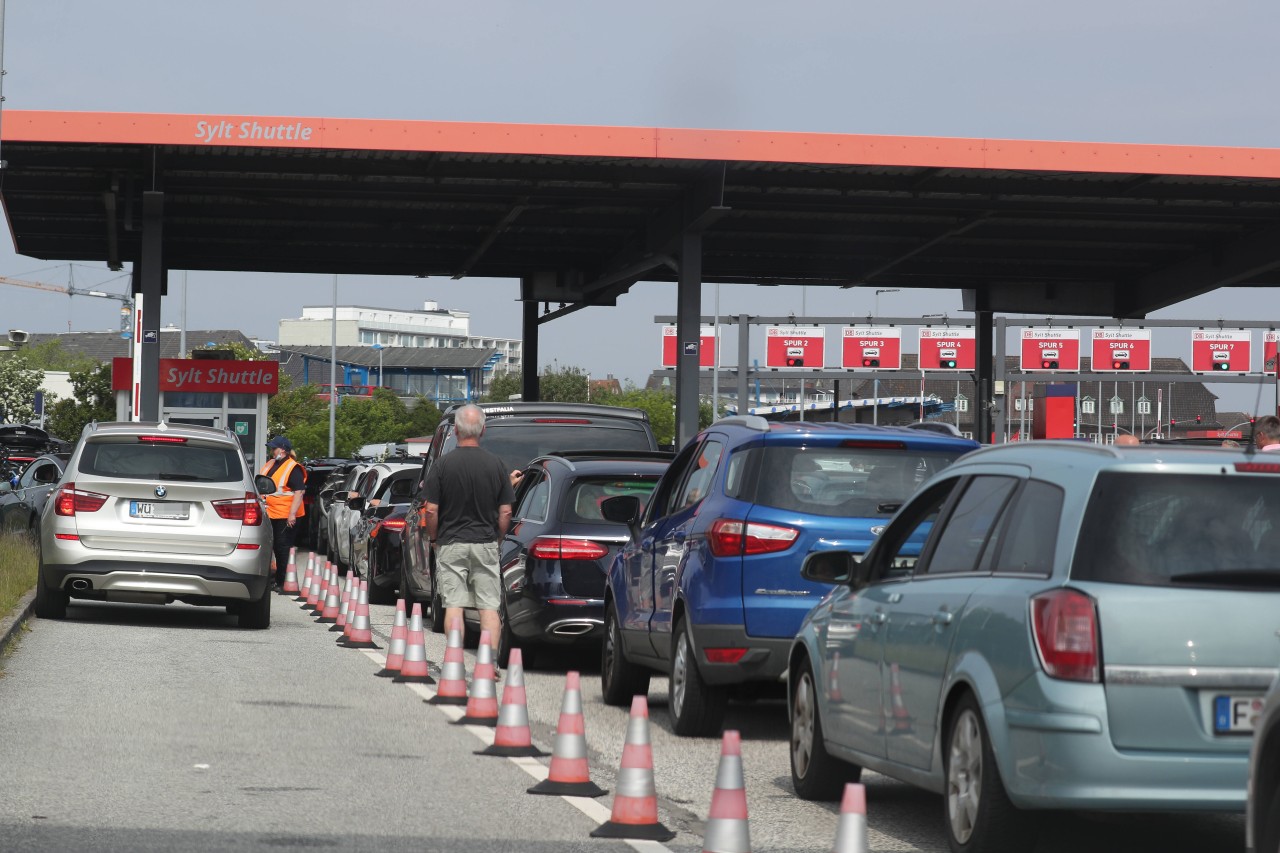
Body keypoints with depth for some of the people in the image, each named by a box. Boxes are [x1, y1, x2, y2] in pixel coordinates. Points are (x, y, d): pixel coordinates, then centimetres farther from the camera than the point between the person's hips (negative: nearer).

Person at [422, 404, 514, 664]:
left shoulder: (443, 464, -6)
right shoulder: (496, 464, 0)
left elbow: (431, 510, -6)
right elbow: (505, 512, 2)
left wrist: (433, 538, 9)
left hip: (451, 544, -1)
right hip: (486, 544, 1)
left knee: (453, 606, 1)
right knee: (489, 606, 3)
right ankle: (490, 662, -2)